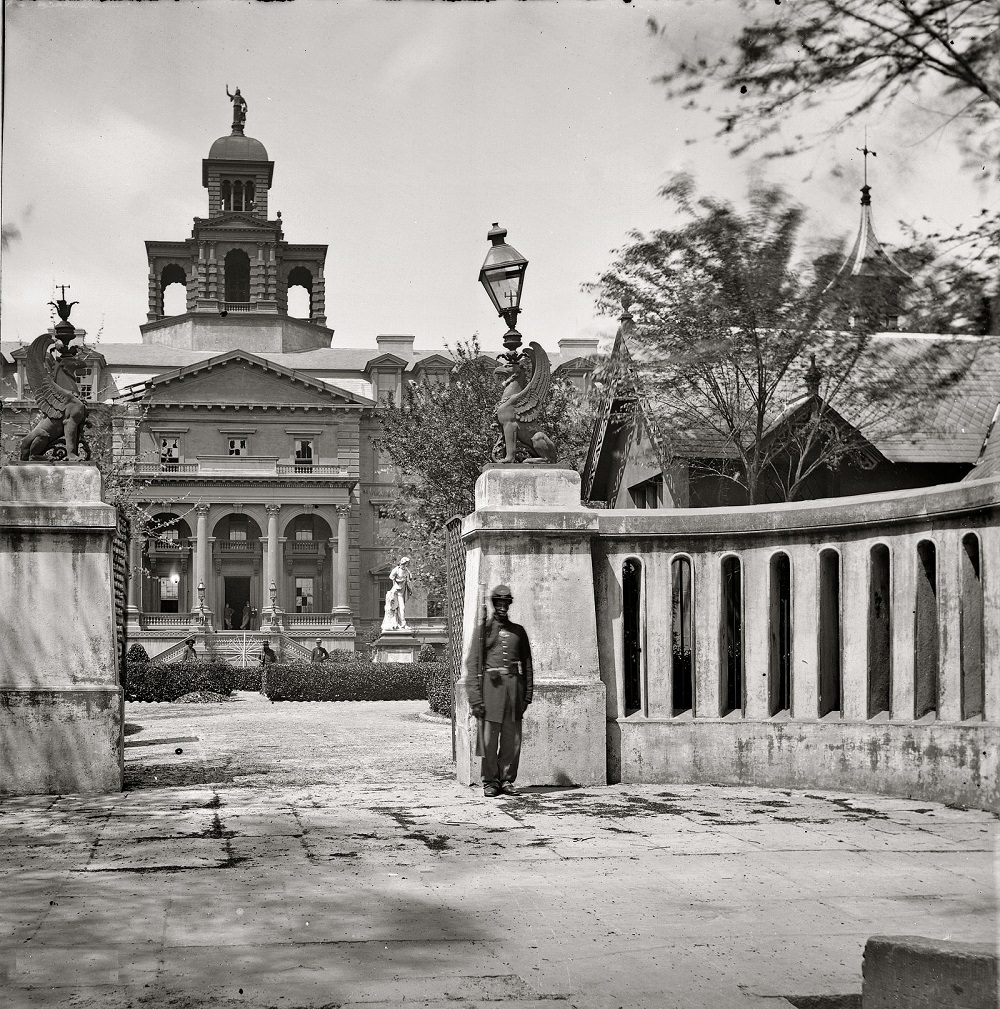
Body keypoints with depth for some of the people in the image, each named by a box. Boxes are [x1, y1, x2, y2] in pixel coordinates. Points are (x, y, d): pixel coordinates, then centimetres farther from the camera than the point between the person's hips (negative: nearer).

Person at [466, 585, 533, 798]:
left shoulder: (518, 631, 14)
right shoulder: (483, 630, 5)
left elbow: (526, 664, 16)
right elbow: (474, 665, 1)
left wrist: (528, 695, 8)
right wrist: (475, 698, -7)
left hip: (514, 685, 3)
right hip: (491, 684, -3)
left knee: (512, 739, 2)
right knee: (489, 738, -3)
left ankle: (507, 780, 11)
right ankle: (490, 782, 6)